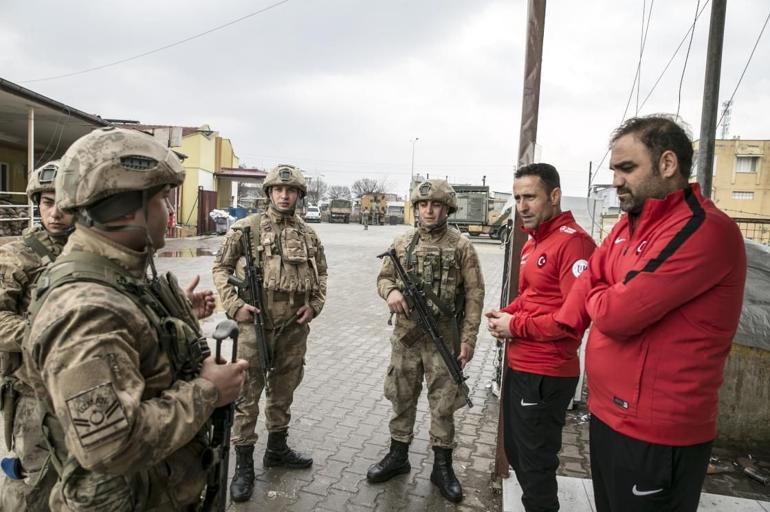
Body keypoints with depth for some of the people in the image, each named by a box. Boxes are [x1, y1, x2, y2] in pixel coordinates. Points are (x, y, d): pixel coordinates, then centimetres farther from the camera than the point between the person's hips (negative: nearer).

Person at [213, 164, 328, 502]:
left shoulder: (308, 234, 7)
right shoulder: (247, 227, -4)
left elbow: (321, 272, 18)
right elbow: (221, 267, 0)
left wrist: (315, 305, 4)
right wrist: (234, 305, -10)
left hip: (295, 327, 4)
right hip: (256, 324, -4)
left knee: (283, 391, 17)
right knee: (248, 395, 3)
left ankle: (277, 449, 35)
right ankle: (244, 465, 17)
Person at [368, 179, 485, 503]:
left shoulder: (461, 246, -4)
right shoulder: (403, 243, 5)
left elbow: (474, 295, -5)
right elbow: (384, 276, 13)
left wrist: (468, 338, -10)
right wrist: (391, 291, -12)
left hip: (445, 338, -3)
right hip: (406, 335, 3)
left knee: (443, 403, 7)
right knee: (401, 398, 14)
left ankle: (442, 466, 24)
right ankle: (398, 456, 32)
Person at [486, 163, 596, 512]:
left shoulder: (573, 242, -18)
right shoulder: (532, 242, 12)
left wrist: (516, 326, -17)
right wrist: (506, 314, 3)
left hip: (545, 374, -10)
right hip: (517, 366, 10)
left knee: (535, 463, 7)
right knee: (516, 452, 23)